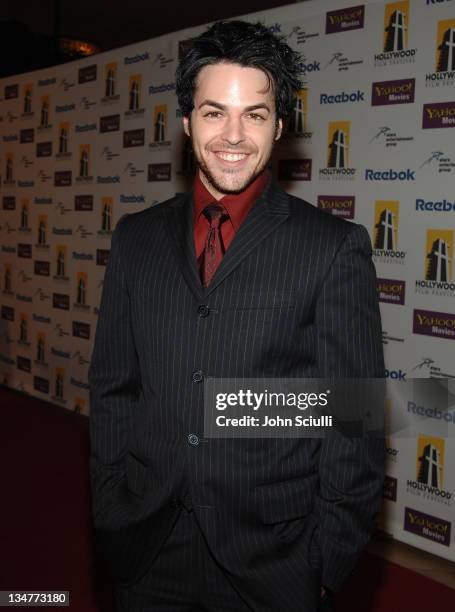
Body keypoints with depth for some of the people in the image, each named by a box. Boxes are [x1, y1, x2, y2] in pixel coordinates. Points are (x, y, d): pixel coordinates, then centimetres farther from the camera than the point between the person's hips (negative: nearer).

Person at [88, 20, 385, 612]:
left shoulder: (335, 247, -9)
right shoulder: (137, 237, 3)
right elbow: (111, 386, 6)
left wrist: (328, 564, -7)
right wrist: (109, 516, 4)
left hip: (273, 561, -3)